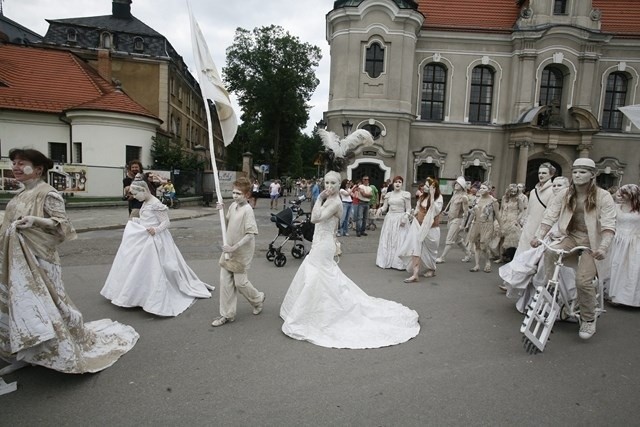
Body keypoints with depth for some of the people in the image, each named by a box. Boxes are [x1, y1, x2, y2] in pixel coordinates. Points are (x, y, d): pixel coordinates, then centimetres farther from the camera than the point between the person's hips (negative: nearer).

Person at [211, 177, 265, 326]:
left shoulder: (247, 210, -19)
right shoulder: (233, 205, 4)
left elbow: (250, 234, -23)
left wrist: (234, 247, -26)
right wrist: (222, 211, 1)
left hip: (241, 253, -7)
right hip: (229, 250, 7)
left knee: (240, 282, 5)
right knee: (225, 281, 8)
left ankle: (258, 299, 34)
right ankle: (227, 314, 20)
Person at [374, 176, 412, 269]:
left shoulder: (406, 194, -2)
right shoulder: (388, 194, 8)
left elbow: (408, 209, -2)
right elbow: (385, 207, 7)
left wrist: (405, 217, -17)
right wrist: (380, 210, -14)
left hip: (400, 219, -4)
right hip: (389, 219, 4)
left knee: (399, 241, -4)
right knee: (387, 240, 7)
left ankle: (399, 263, 3)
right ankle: (386, 261, 16)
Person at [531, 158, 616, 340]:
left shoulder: (603, 197, -8)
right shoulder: (564, 194, 0)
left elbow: (608, 226, -17)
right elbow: (549, 217, -6)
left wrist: (603, 248, -32)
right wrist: (538, 236, -20)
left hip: (592, 243, -3)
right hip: (571, 238, 3)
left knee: (583, 280, -18)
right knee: (550, 253, -29)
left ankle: (588, 319, 7)